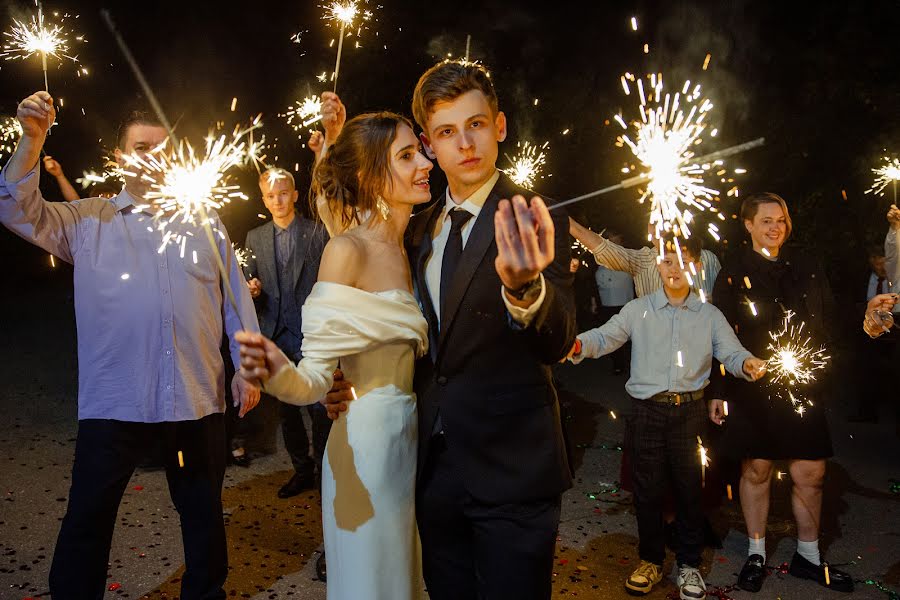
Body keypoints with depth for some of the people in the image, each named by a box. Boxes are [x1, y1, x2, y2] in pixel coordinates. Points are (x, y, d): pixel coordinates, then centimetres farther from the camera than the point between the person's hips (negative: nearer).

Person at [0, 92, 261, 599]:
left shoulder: (205, 221, 9)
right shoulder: (88, 221, 7)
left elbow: (236, 297, 8)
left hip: (199, 399, 2)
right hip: (113, 401, -1)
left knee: (204, 513, 16)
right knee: (88, 519, 8)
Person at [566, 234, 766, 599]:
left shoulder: (709, 316, 7)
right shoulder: (638, 311, 4)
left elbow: (731, 352, 0)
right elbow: (604, 337, -3)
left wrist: (747, 362, -23)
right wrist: (578, 345, -24)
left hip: (689, 411, 1)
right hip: (646, 411, 0)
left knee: (690, 489, 8)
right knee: (647, 489, 8)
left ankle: (689, 564, 27)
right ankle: (651, 561, 28)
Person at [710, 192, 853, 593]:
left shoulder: (806, 268, 8)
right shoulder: (734, 274, -1)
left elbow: (827, 322, 12)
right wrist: (718, 391, -4)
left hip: (802, 384, 3)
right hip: (752, 385, -2)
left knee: (811, 473, 4)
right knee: (756, 470, 6)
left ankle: (808, 556, 23)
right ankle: (756, 554, 22)